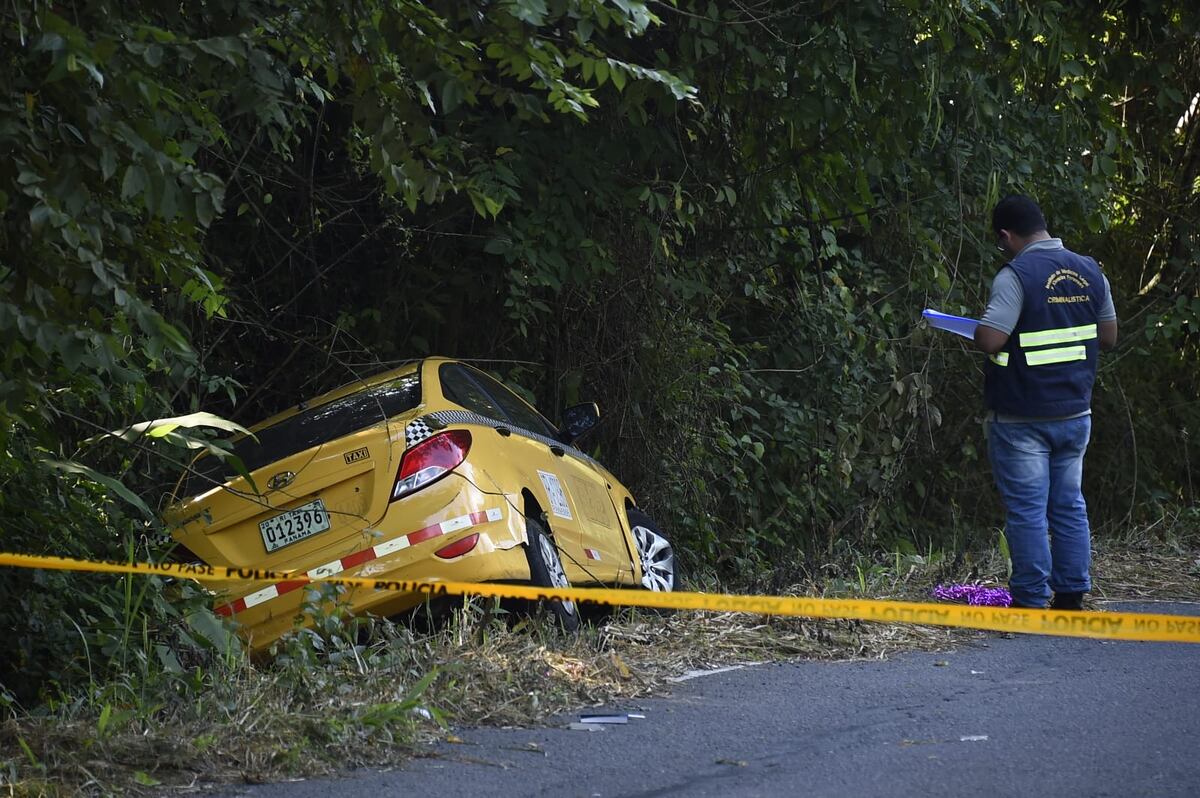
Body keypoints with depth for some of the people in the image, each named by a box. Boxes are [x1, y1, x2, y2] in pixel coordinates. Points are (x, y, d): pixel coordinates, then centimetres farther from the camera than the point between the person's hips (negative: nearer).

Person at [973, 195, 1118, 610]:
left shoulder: (1016, 276, -16)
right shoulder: (1090, 272, 5)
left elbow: (990, 341, -24)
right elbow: (1109, 337, 12)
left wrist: (978, 328, -2)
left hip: (1022, 418, -6)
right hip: (1075, 413, 6)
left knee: (1027, 510, 0)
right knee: (1069, 505, 13)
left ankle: (1030, 603, 2)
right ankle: (1071, 597, 16)